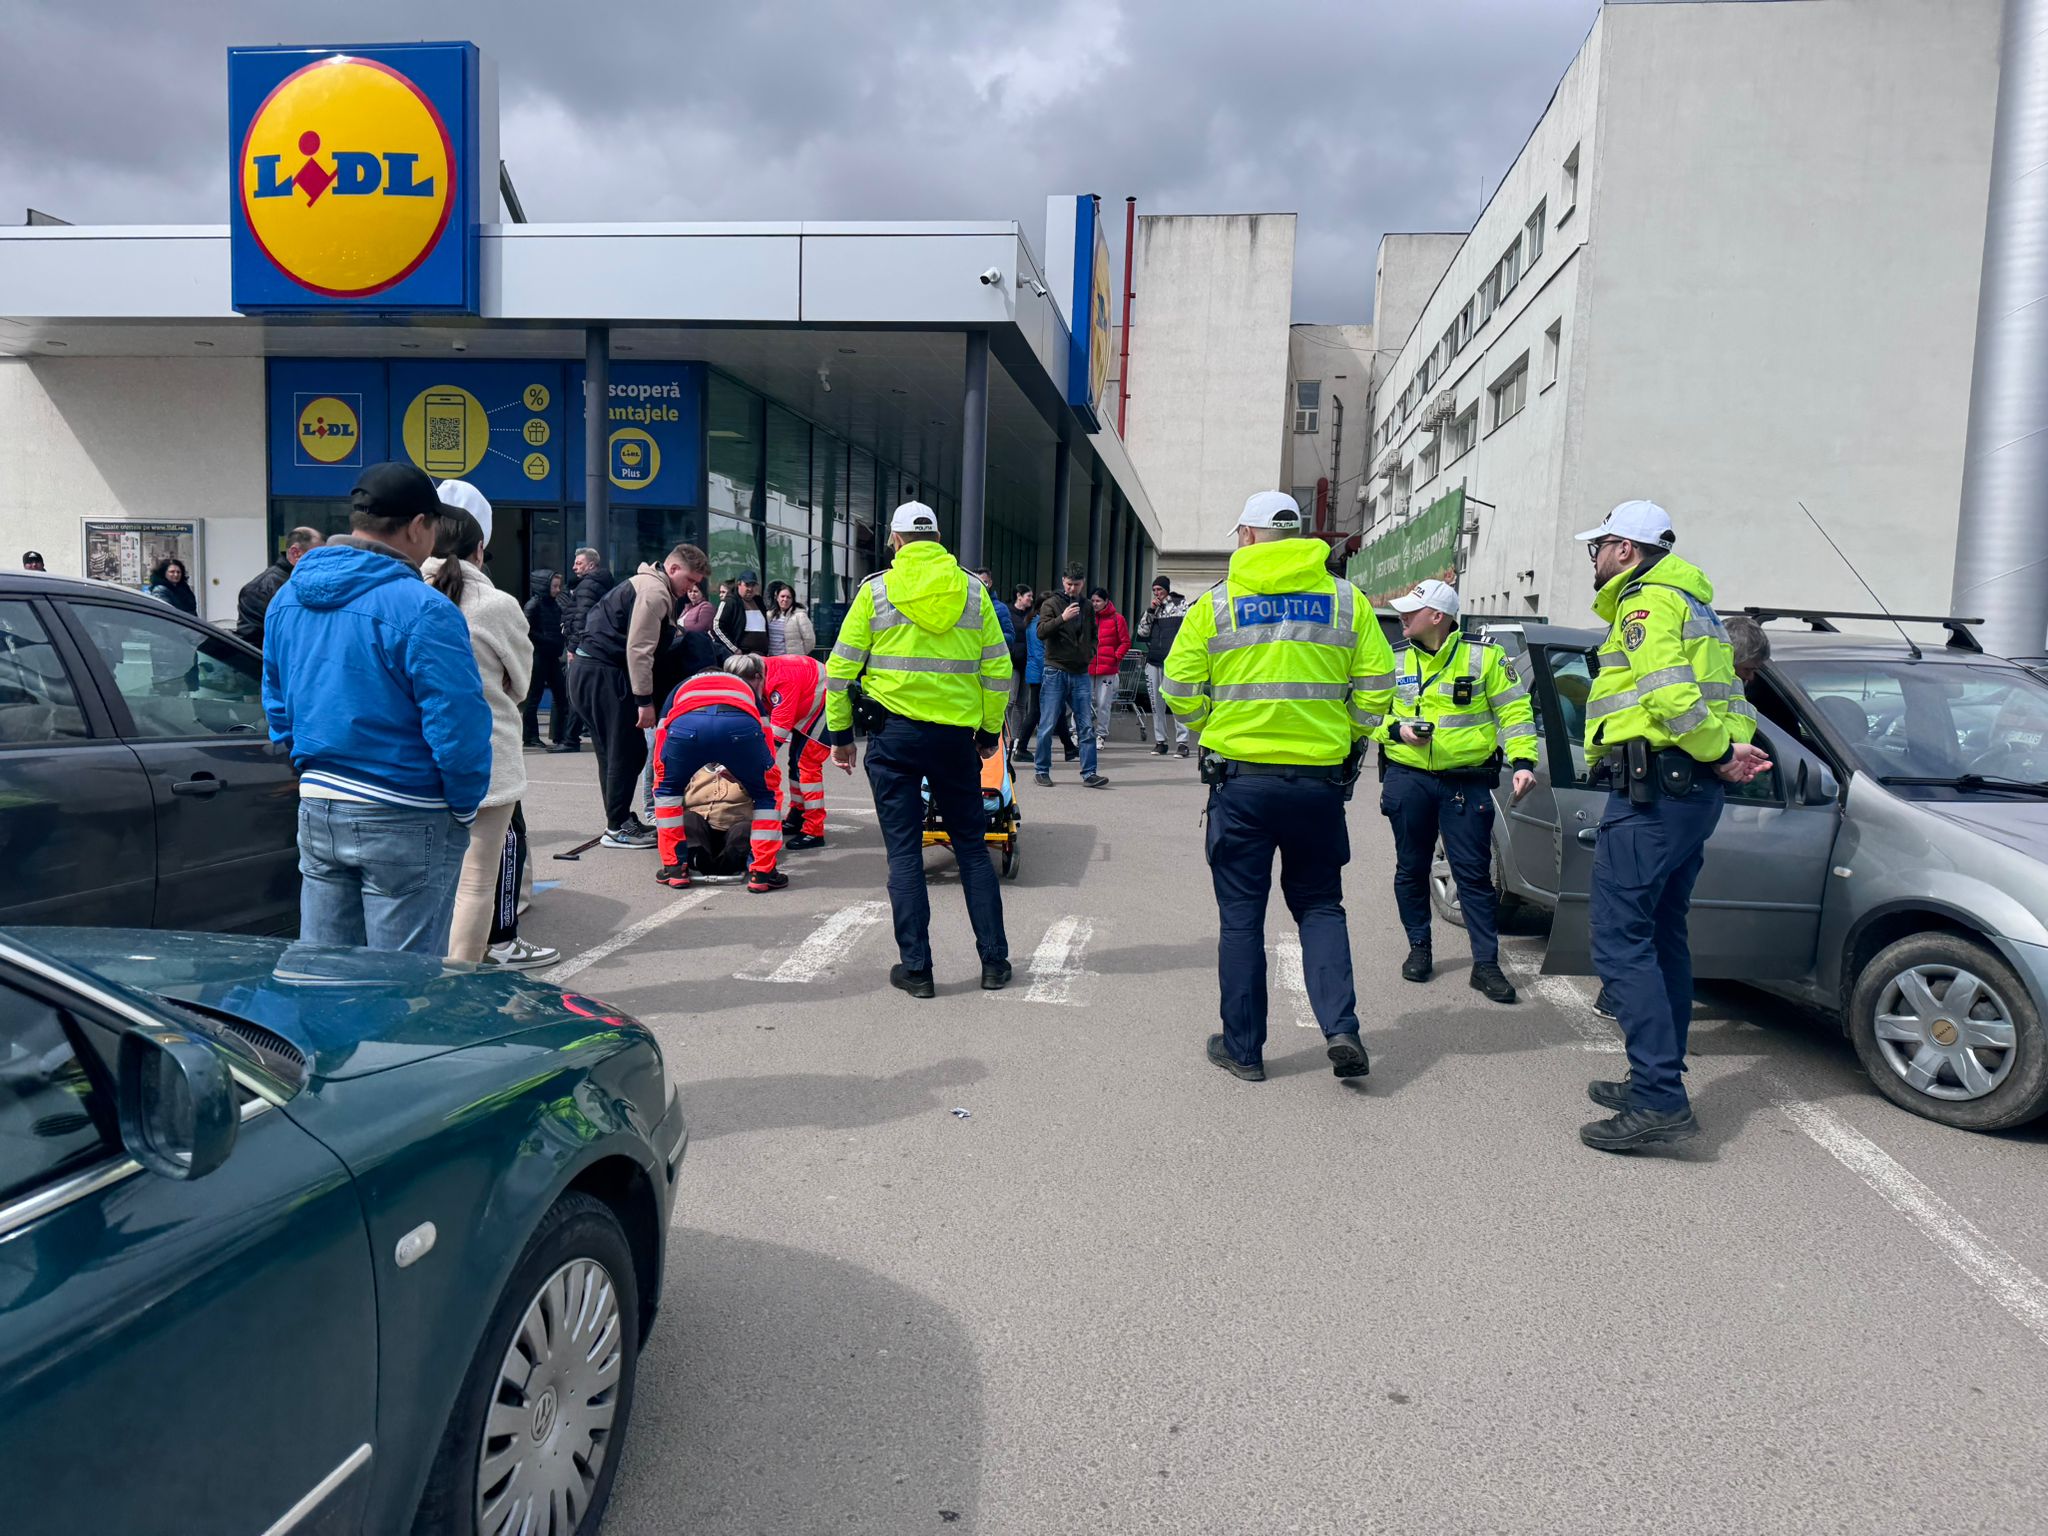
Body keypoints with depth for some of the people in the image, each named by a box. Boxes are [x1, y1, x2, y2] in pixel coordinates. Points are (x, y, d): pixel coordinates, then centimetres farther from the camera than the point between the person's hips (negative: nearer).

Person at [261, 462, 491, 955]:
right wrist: (465, 806, -5)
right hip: (405, 822, -7)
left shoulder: (286, 599, 9)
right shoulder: (421, 609, -17)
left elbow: (277, 708, 17)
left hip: (316, 811, 8)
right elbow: (458, 726, -19)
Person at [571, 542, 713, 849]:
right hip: (603, 674, -11)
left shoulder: (650, 586, 20)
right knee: (628, 751, -6)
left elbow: (644, 647, 19)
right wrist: (645, 701, -19)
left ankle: (620, 821, 22)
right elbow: (639, 649, -20)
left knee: (615, 751, 15)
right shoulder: (655, 592, -13)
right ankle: (618, 828, 0)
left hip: (591, 671, 11)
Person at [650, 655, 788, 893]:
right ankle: (762, 873, 19)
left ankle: (675, 869, 27)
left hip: (685, 725, 1)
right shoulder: (746, 689, 43)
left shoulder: (682, 688, 44)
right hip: (741, 725, -1)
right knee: (765, 794, 25)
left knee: (666, 789, 30)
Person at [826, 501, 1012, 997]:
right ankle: (994, 961, 16)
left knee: (904, 851, 5)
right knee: (971, 846, 13)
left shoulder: (876, 590, 0)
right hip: (956, 734, 2)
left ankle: (916, 968, 7)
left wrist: (840, 733, 8)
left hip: (894, 734, -2)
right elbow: (997, 669, 6)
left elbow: (841, 667, -1)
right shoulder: (973, 591, 5)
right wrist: (990, 732, 16)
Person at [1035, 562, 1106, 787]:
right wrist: (1062, 618, -28)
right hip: (1056, 672, -4)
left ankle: (1089, 773, 3)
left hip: (1080, 674, 4)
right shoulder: (1051, 604, -1)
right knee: (1047, 726, -1)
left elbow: (1094, 634, 26)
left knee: (1087, 726, 1)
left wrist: (1090, 652, 8)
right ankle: (1042, 771, 9)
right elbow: (1041, 632, -14)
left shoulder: (1087, 607, 14)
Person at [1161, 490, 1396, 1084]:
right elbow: (1375, 689, 1)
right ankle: (1340, 1028, 1)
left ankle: (1243, 1047, 15)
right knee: (1320, 905, 16)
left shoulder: (1216, 603, -2)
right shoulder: (1346, 600, 3)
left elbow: (1180, 690, -1)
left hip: (1241, 779, -2)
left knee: (1241, 914, 8)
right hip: (1320, 779, 2)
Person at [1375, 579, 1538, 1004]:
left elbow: (1515, 711, 0)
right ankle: (1419, 948, 26)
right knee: (1411, 869, 10)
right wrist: (1396, 730, -7)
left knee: (1474, 874, -3)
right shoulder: (1396, 662, 9)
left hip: (1467, 782, -3)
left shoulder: (1485, 657, 0)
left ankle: (1486, 964, 2)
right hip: (1407, 777, 3)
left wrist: (1523, 762, -11)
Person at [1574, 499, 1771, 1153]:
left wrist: (1719, 751, -12)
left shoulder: (1648, 604, -9)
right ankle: (1657, 1082, 22)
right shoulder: (1694, 604, 24)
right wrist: (1727, 749, 1)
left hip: (1651, 790, -11)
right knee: (1662, 937, 15)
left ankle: (1660, 1099, -14)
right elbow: (1723, 695, 18)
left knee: (1620, 939, -11)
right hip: (1693, 790, 11)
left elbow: (1671, 696, -23)